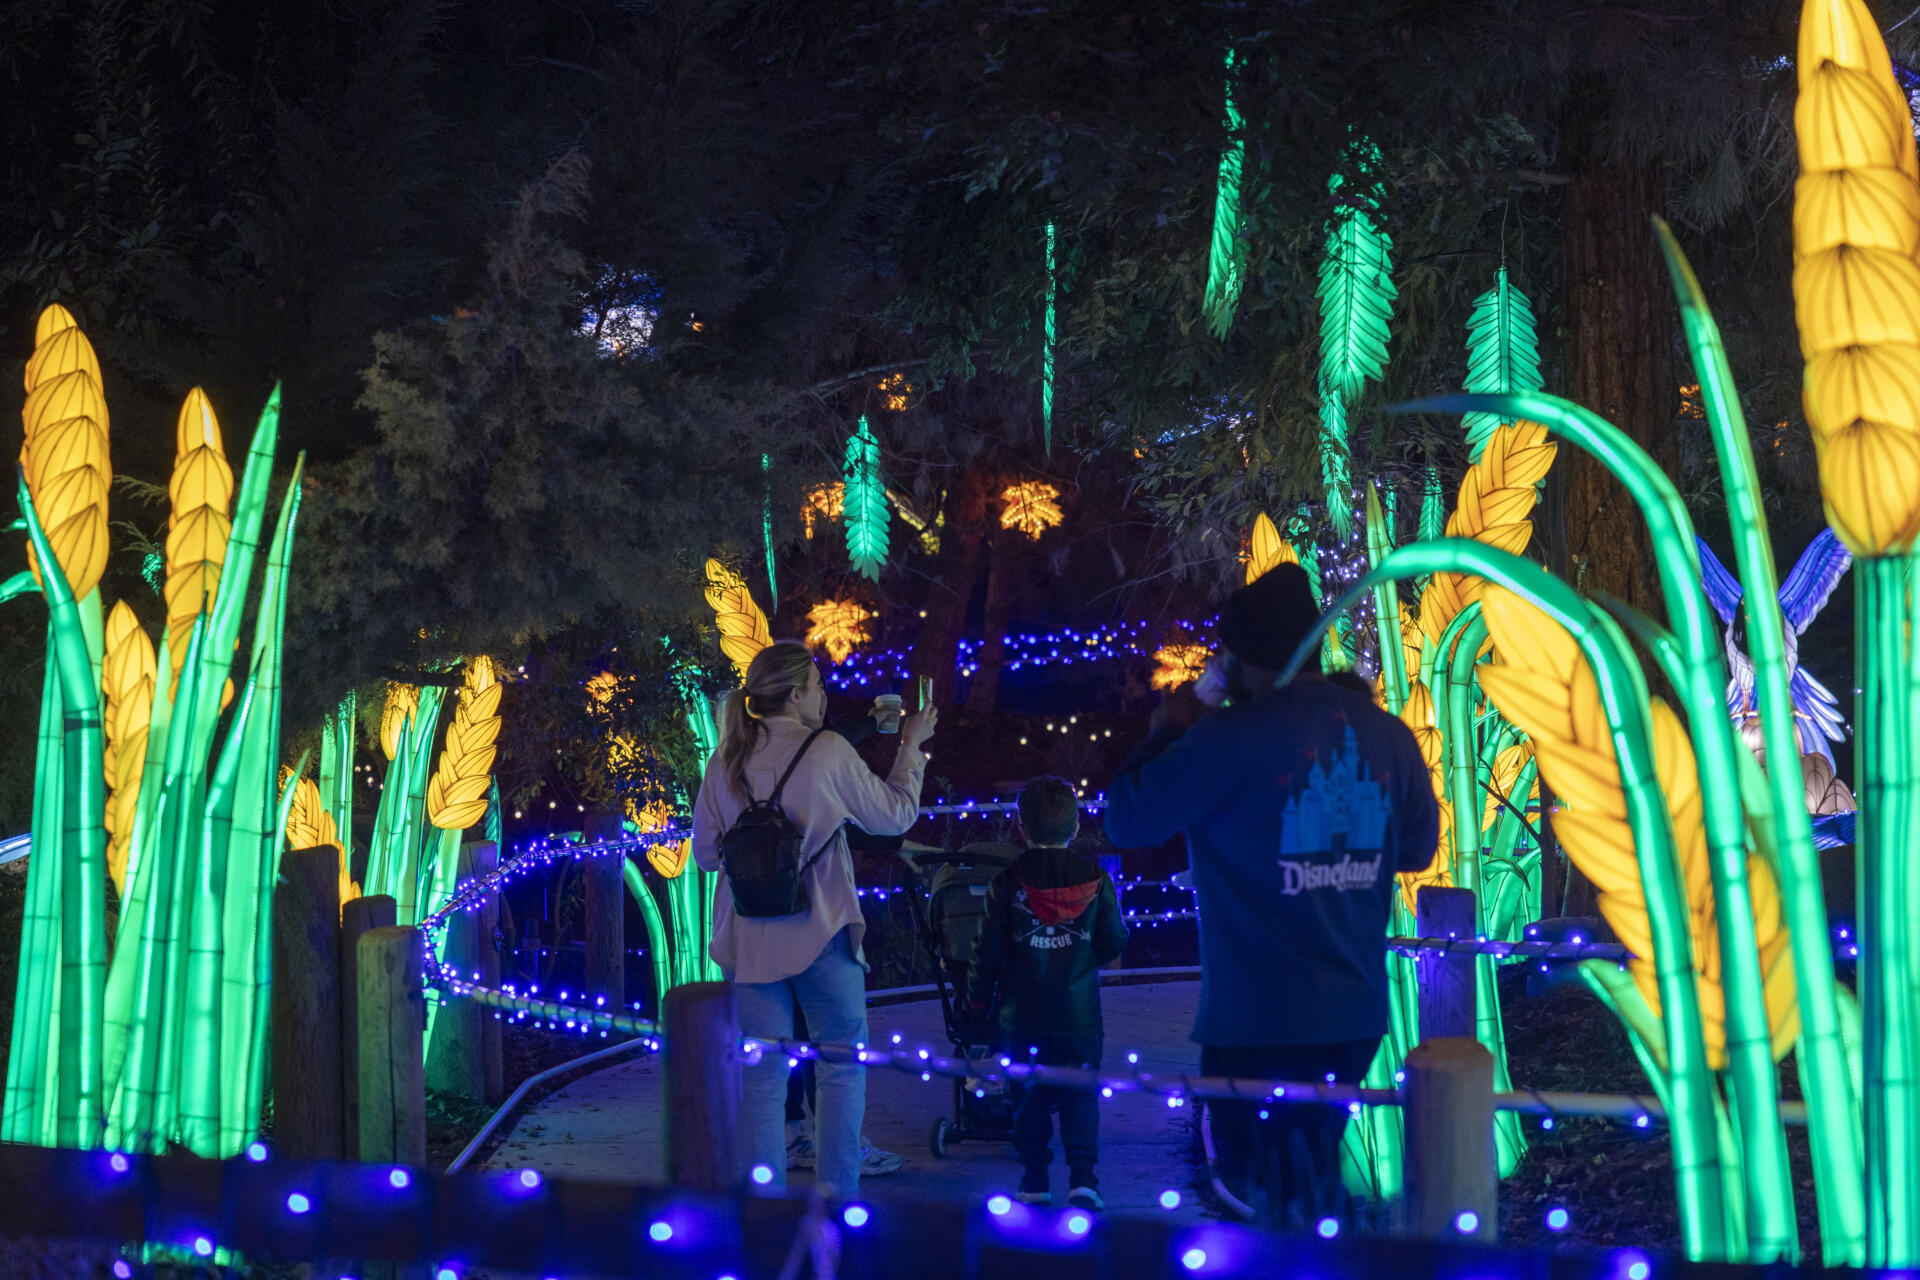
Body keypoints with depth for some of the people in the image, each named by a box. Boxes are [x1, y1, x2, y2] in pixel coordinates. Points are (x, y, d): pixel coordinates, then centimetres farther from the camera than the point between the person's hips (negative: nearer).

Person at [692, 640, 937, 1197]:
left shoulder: (726, 761, 4)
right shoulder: (827, 752, -8)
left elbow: (705, 853, 10)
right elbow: (894, 816, 4)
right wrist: (912, 745, 15)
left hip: (749, 937, 4)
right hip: (818, 930, -4)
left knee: (763, 1072, 8)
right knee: (843, 1063, 8)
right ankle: (836, 1194, 5)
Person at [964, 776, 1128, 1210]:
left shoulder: (1006, 883, -6)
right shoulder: (1095, 879, -3)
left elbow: (988, 949, -3)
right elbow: (1114, 943, 3)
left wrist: (978, 996, 12)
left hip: (1023, 1015, 0)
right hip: (1079, 1012, 0)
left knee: (1029, 1097, 10)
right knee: (1080, 1095, 5)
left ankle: (1034, 1181, 12)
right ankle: (1082, 1177, -7)